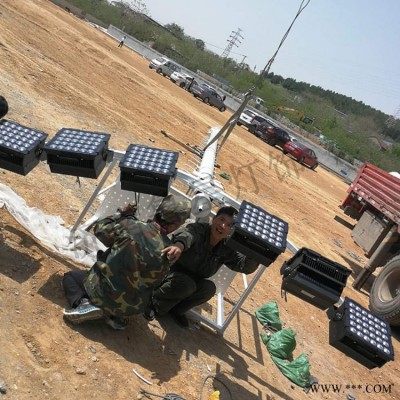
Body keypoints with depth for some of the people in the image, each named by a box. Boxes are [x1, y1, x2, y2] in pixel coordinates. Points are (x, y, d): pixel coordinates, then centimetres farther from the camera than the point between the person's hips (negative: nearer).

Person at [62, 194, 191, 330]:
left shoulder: (129, 226, -22)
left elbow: (100, 230, -2)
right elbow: (155, 281, -2)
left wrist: (123, 215, 9)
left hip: (104, 293, -3)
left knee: (70, 276, 21)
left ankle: (83, 303, -5)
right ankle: (116, 316, 11)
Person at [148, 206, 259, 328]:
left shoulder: (226, 249, -9)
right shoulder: (198, 228, -24)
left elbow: (245, 265, -20)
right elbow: (187, 234, -48)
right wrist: (180, 245, -73)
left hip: (193, 281, 4)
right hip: (173, 273, -4)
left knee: (209, 288, -26)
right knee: (186, 284, -35)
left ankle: (176, 309, -5)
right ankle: (153, 300, -7)